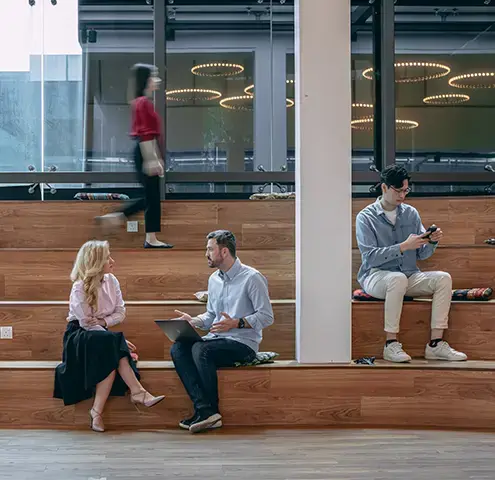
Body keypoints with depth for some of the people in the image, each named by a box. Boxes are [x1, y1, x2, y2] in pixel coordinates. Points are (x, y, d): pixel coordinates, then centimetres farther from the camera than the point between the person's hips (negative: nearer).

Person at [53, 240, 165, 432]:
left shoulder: (111, 281, 3)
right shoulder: (80, 288, -14)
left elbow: (120, 313, 4)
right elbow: (87, 324, -17)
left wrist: (102, 321, -16)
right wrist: (118, 339, -22)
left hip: (104, 333, 5)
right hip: (80, 336, -5)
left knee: (114, 355, -30)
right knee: (112, 343, -35)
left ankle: (97, 411, -33)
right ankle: (138, 392, -36)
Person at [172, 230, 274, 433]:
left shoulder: (251, 277, -7)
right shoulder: (214, 279, 17)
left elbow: (266, 316, -11)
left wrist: (236, 323, -23)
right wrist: (193, 321, 4)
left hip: (243, 343, -8)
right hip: (216, 339, 8)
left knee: (201, 349, -33)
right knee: (178, 349, -18)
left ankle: (209, 411, -19)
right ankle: (204, 409, -29)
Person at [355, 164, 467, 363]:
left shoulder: (411, 213, 11)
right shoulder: (366, 218, -3)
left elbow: (422, 255, 11)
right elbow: (370, 257, -15)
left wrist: (432, 242, -11)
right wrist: (404, 246, -22)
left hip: (409, 276, 5)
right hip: (375, 276, -5)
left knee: (443, 278, -19)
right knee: (398, 278, -38)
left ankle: (436, 344, -21)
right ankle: (391, 344, -30)